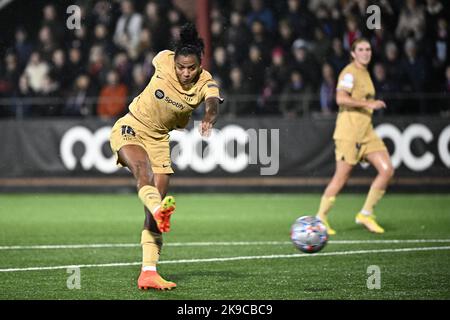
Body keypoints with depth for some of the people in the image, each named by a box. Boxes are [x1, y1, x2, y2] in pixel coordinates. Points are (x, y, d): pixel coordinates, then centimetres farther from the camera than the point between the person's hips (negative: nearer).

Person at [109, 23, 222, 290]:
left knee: (154, 209, -6)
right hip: (131, 128, -2)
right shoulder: (163, 60, -15)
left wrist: (209, 119, -62)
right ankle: (159, 209, -64)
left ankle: (148, 273, -7)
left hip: (159, 139, 2)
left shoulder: (206, 83, -17)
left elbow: (213, 103, -39)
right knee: (144, 170, -34)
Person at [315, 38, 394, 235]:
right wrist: (369, 104, -22)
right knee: (341, 177, -5)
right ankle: (320, 218, 9)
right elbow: (341, 99, -24)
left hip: (366, 132, 8)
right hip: (348, 132, -8)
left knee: (387, 170, -4)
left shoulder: (365, 73, 18)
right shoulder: (350, 73, -10)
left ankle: (366, 214, 5)